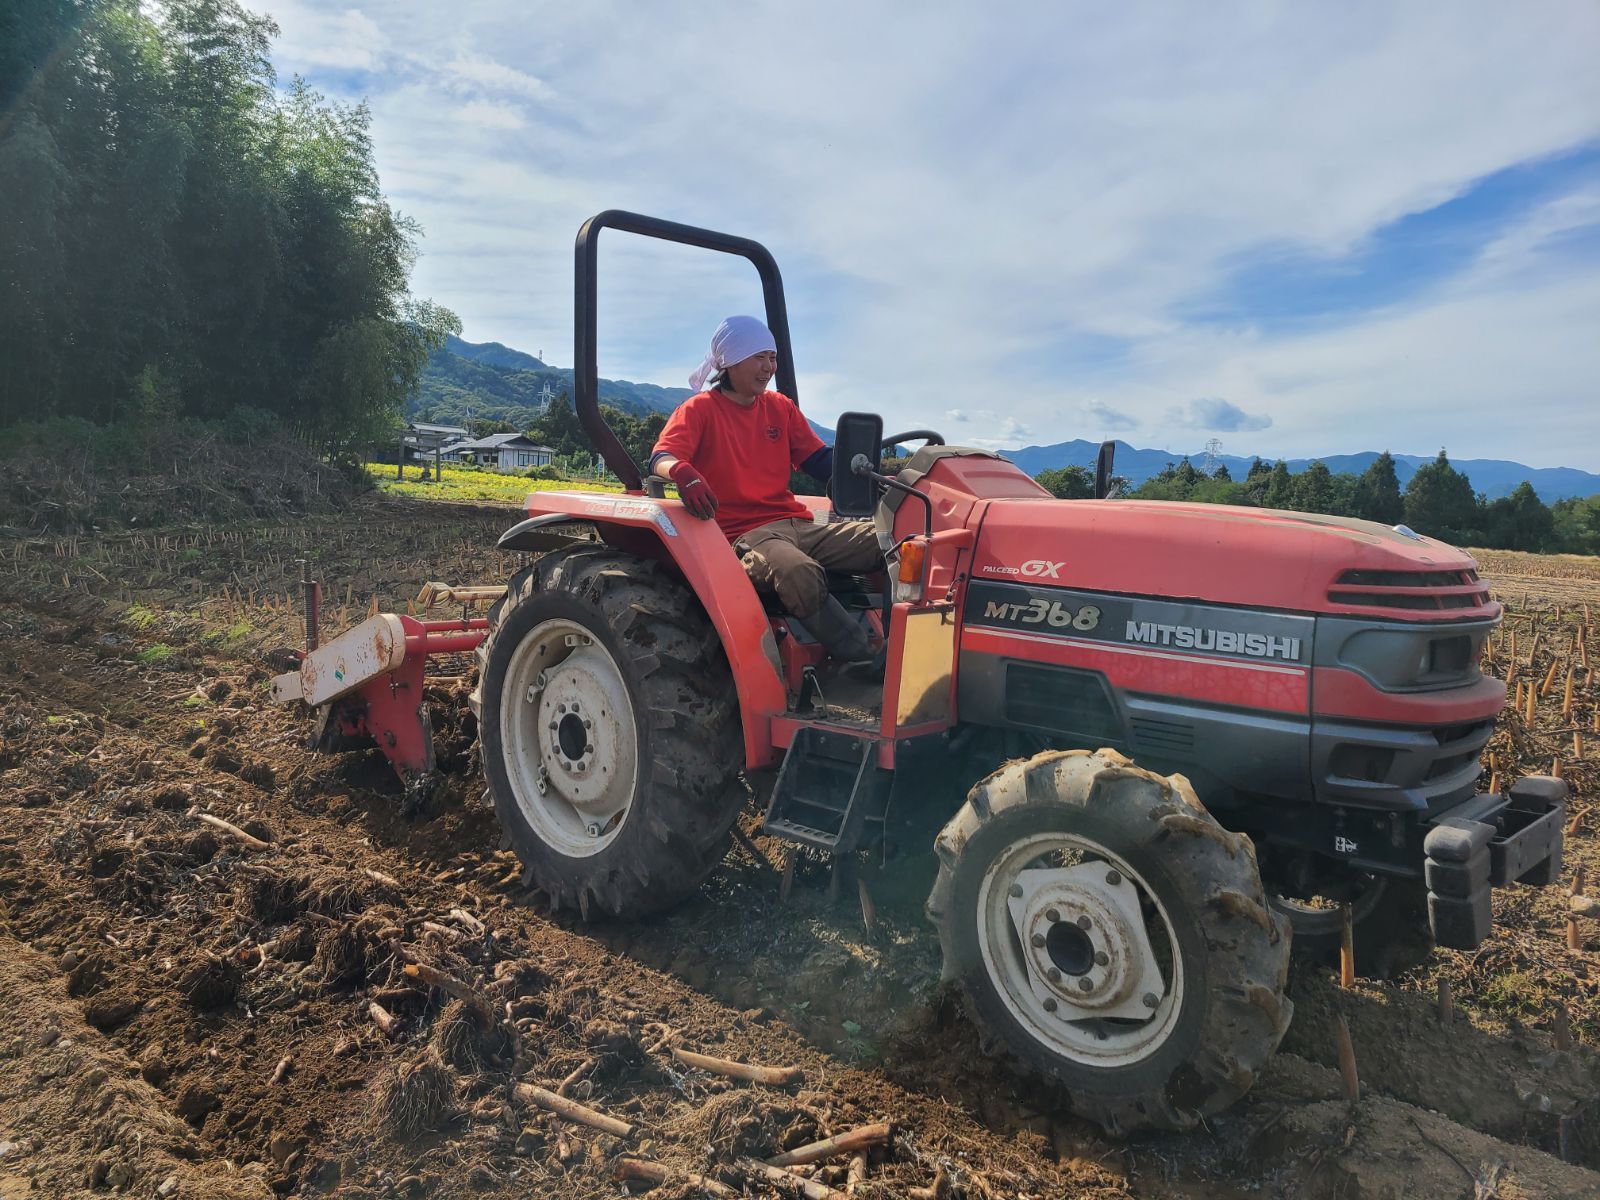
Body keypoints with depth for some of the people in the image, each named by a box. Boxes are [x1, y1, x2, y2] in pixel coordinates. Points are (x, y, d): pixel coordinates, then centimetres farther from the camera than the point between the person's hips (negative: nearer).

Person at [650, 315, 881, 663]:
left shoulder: (780, 407, 19)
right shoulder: (699, 409, 3)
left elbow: (820, 460, 17)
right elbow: (661, 457, -13)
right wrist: (683, 473, -39)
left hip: (797, 525, 6)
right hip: (743, 533, -6)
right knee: (800, 574, -41)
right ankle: (865, 662, -33)